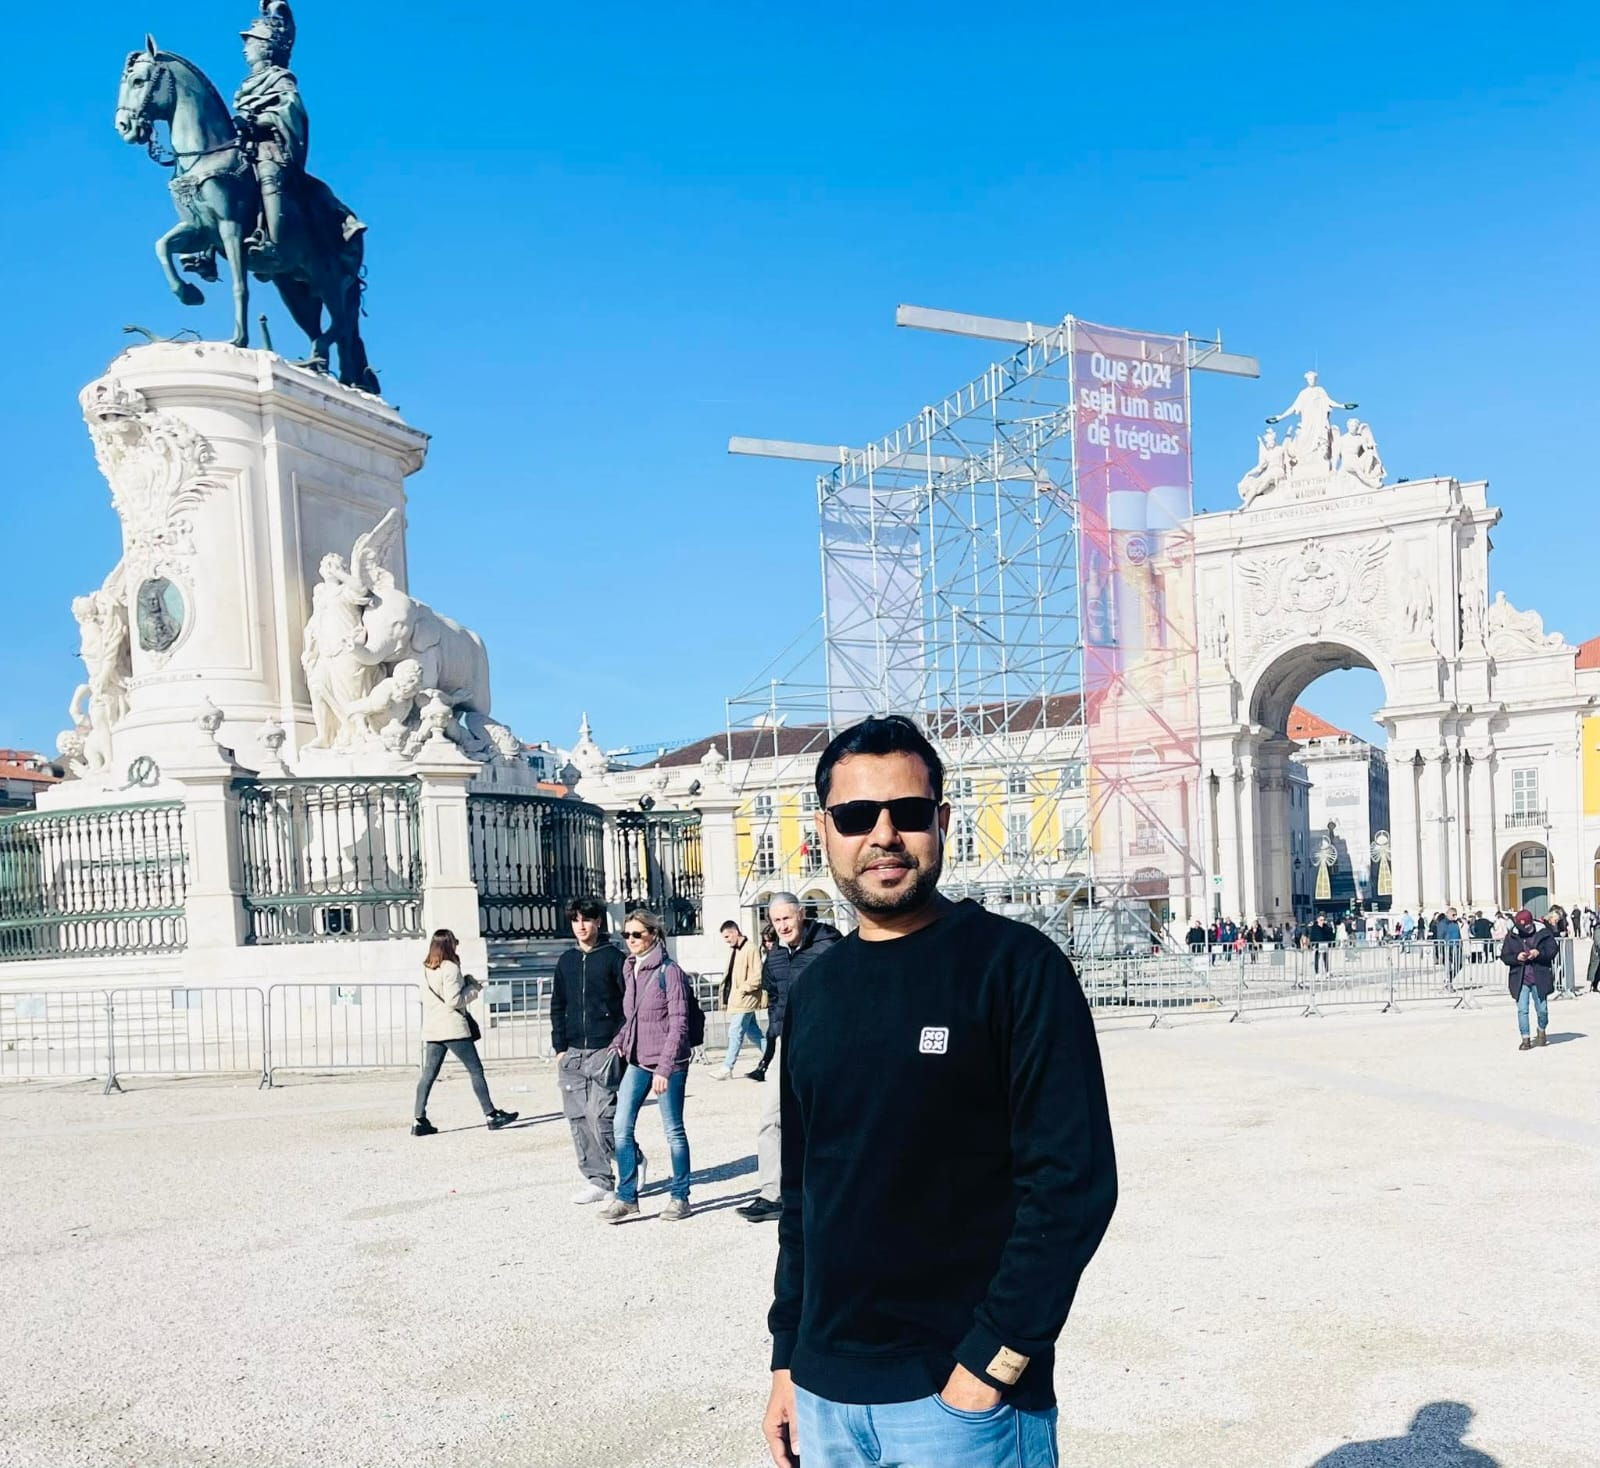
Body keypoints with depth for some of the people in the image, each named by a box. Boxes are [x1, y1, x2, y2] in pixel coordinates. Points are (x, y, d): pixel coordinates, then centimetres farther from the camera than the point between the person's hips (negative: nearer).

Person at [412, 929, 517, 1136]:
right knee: (476, 1070, 1)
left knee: (428, 1074, 7)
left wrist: (467, 985, 12)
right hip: (453, 1029, -7)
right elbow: (453, 1000, -17)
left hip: (431, 1030, 7)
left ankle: (418, 1120, 4)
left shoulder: (425, 969, 10)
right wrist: (474, 988, -3)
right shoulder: (450, 968, -13)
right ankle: (491, 1115, 3)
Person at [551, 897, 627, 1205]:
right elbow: (557, 1007, 16)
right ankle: (597, 1180, 12)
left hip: (605, 1050, -5)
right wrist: (559, 1047, 9)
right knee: (578, 1118, 4)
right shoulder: (566, 961, 13)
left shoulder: (614, 957, -1)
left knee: (601, 1114, -11)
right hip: (572, 1053, 5)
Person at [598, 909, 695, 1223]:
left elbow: (678, 1024, -14)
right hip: (637, 1062, 6)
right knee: (622, 1128, 1)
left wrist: (664, 1067, -19)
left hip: (667, 1064, -6)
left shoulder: (670, 972, -12)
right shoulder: (630, 969, 9)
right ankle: (626, 1197, 11)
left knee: (673, 1131, 5)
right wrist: (619, 1044, 7)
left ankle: (680, 1197, 17)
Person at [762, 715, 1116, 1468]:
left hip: (961, 1394, -5)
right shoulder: (814, 991, 7)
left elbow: (1072, 1181, -14)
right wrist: (787, 1358, 12)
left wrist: (991, 1364, -17)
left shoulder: (1015, 964, -10)